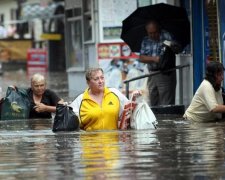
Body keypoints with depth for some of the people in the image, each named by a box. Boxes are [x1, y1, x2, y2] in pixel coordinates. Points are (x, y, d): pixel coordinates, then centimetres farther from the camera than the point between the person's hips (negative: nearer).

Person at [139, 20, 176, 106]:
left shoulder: (166, 36, -4)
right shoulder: (145, 41, 11)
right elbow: (141, 58, 2)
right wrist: (154, 59, -15)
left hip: (166, 74, -6)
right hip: (152, 75, 6)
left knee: (166, 104, -10)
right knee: (153, 103, 11)